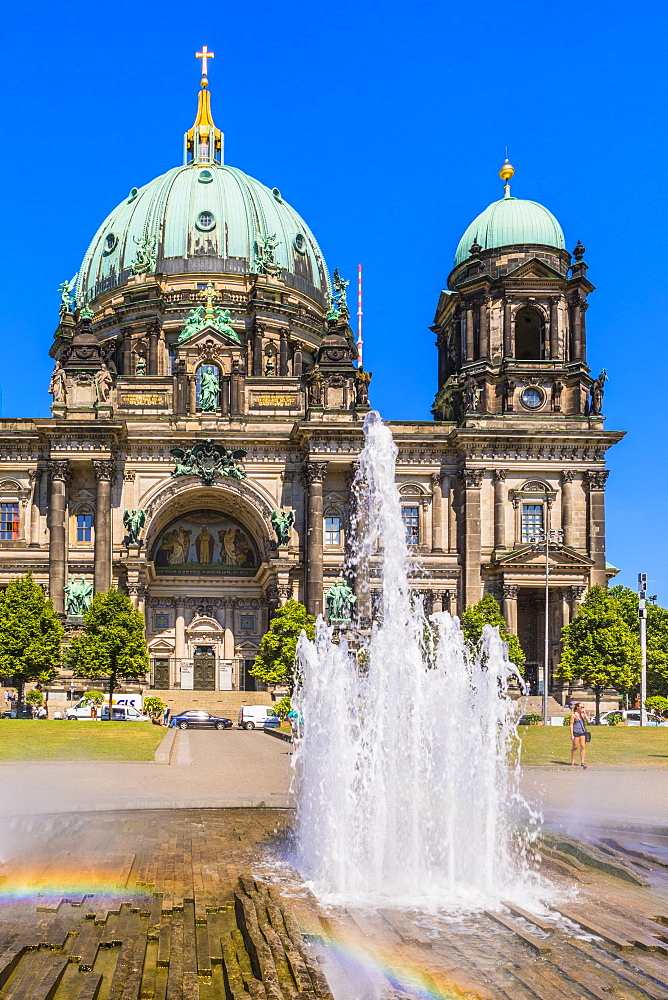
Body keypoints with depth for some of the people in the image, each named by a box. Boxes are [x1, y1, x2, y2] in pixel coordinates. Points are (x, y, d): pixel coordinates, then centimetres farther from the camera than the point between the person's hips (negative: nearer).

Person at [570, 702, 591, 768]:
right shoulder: (573, 715, -5)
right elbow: (571, 725, -6)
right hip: (576, 732, -4)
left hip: (583, 732, 4)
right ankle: (572, 762, 15)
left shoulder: (583, 714, 7)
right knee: (575, 747, 3)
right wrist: (572, 735, -10)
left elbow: (589, 721, -3)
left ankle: (582, 762, 0)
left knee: (583, 747, -3)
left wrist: (585, 713, -9)